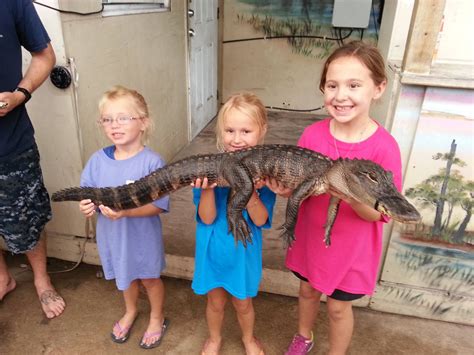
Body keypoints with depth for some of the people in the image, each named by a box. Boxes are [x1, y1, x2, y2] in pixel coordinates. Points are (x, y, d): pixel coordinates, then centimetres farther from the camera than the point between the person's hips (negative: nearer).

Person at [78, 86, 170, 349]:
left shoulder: (151, 162, -24)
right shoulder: (98, 159, -9)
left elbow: (158, 205, -24)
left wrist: (125, 211, -36)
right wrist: (86, 204, -20)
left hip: (142, 236, -4)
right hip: (112, 235, 5)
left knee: (149, 278, 19)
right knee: (124, 276, 28)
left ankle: (157, 318, 47)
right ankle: (130, 311, 57)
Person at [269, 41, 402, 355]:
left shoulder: (384, 147, -23)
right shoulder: (312, 134, -13)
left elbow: (378, 214, -18)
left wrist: (352, 198, -37)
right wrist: (284, 189, -25)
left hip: (352, 246, -3)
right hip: (311, 235, 4)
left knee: (339, 306, 17)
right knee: (308, 290, 26)